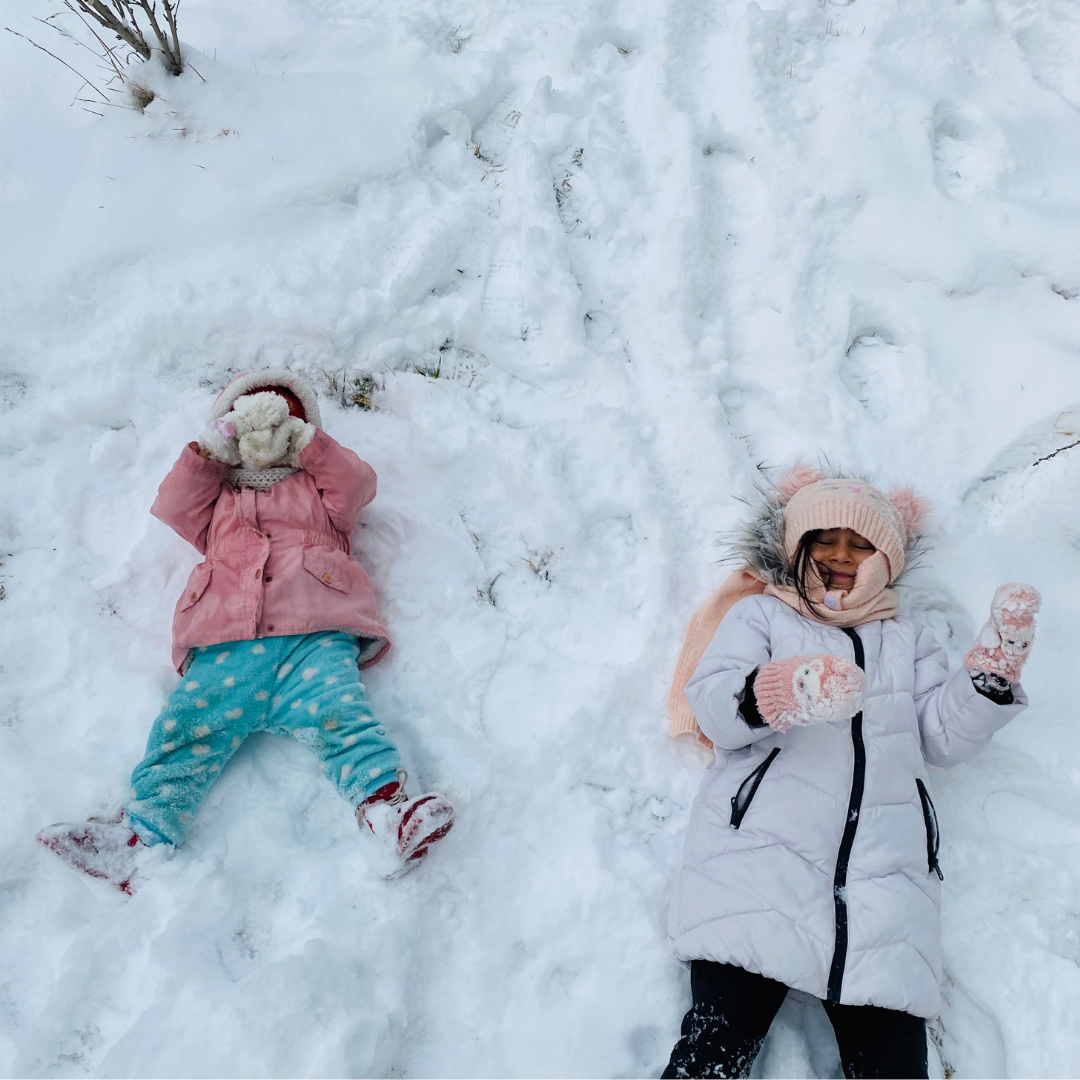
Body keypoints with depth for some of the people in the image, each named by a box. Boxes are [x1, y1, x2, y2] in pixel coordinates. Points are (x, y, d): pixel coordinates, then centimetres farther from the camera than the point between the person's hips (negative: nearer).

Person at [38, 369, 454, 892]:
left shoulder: (316, 486, 32)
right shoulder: (218, 495, 37)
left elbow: (357, 484, 13)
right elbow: (173, 508, 21)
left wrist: (310, 441, 12)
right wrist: (206, 450, 17)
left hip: (314, 636, -2)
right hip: (225, 645, 3)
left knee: (339, 713, -27)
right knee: (185, 729, -16)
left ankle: (384, 811, -40)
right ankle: (143, 830, -21)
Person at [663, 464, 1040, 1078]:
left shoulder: (906, 640, 31)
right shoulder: (761, 613, 21)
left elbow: (945, 736, 19)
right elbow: (712, 709, 4)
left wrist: (997, 666, 3)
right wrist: (778, 693, -18)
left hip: (886, 876, 3)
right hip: (761, 853, -2)